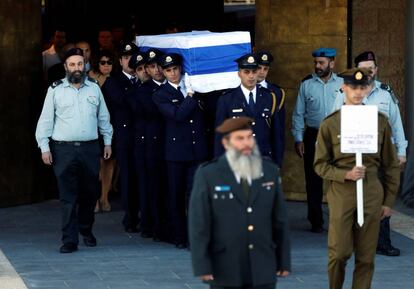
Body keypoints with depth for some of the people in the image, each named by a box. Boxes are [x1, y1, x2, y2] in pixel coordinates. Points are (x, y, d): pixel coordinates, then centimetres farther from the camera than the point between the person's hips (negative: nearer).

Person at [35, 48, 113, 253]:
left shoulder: (94, 88, 8)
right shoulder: (56, 90, 1)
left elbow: (103, 117, 15)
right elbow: (46, 120, 2)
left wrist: (108, 142, 12)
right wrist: (44, 147, -3)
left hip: (90, 148, 3)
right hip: (63, 150, -2)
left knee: (90, 193, 10)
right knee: (68, 197, -3)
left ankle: (86, 230, 30)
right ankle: (70, 240, -2)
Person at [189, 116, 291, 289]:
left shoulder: (270, 171, 3)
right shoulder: (208, 175, -7)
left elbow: (280, 220, 7)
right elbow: (199, 224, -8)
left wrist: (284, 261, 6)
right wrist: (202, 266, -12)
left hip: (262, 269, 3)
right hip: (225, 270, -2)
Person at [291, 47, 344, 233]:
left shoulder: (342, 84, 1)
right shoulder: (306, 84, 2)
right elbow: (298, 114, 5)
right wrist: (298, 139, -1)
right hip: (313, 137, 1)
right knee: (313, 181, 5)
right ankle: (316, 222, 15)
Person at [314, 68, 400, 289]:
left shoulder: (380, 121, 6)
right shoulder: (330, 124, 1)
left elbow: (391, 165, 10)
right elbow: (320, 165, 3)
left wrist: (388, 201, 8)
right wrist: (345, 175, -14)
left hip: (372, 194, 2)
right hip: (341, 194, -2)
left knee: (366, 257, 4)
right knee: (339, 253, -4)